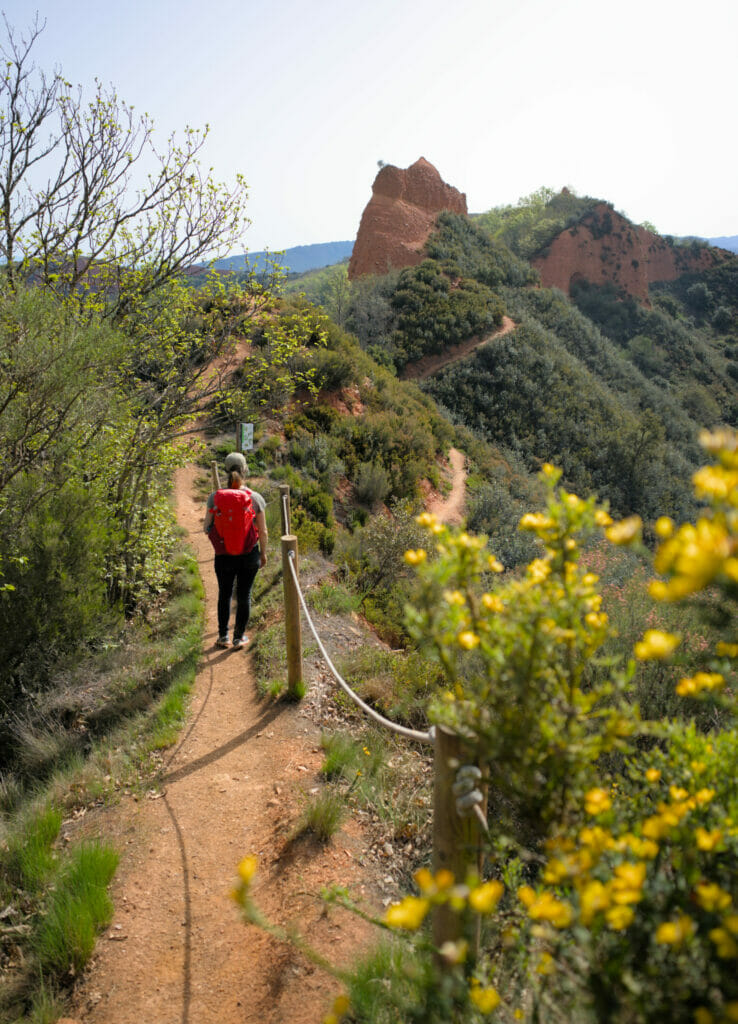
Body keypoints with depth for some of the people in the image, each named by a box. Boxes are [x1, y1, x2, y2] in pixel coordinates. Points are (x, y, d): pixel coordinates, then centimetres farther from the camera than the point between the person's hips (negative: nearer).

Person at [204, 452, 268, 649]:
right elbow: (263, 532, -7)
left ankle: (223, 637, 33)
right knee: (244, 596, 16)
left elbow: (207, 528, -7)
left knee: (224, 594, 21)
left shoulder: (215, 497, -11)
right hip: (249, 555, -1)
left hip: (224, 557, 1)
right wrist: (263, 553, 8)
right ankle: (239, 638, 26)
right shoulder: (255, 498, -11)